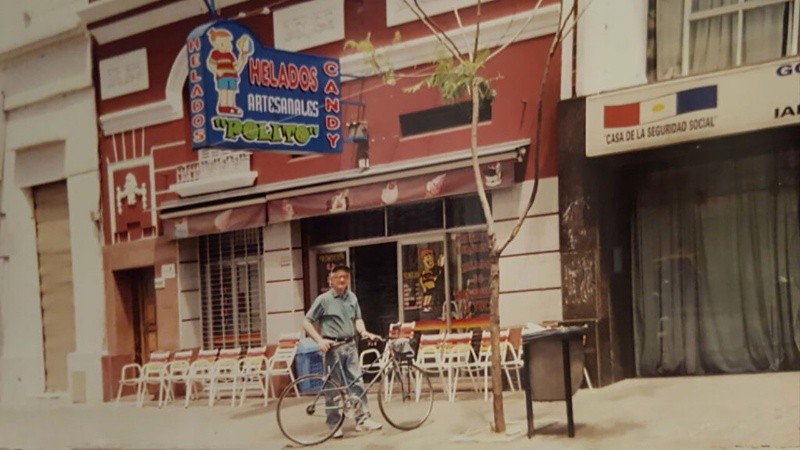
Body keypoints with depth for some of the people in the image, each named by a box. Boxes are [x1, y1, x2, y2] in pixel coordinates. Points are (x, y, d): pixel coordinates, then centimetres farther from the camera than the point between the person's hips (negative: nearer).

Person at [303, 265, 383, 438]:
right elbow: (307, 322, -4)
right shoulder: (324, 299, -5)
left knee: (357, 382, 3)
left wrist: (364, 332, -2)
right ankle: (334, 424, 10)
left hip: (350, 345, 4)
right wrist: (319, 340, -15)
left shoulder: (352, 297, 9)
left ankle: (363, 419, 9)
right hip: (333, 346, -4)